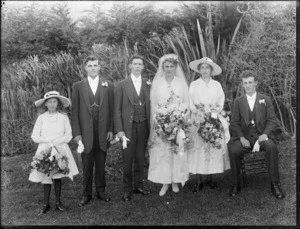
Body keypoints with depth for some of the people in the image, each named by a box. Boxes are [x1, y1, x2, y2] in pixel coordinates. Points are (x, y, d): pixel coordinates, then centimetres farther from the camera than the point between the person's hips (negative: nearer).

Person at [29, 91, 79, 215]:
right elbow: (34, 136, 0)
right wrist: (49, 141, -11)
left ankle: (58, 202, 16)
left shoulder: (63, 117, -1)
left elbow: (68, 135, -2)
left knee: (57, 177, 3)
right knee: (46, 178, 2)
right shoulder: (41, 118, 0)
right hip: (44, 151, 0)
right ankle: (46, 204, 13)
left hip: (60, 150, 0)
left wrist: (55, 142, -13)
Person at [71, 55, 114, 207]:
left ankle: (100, 191, 26)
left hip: (103, 132, 1)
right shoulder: (78, 86, 2)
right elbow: (74, 111, 1)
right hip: (85, 132, -1)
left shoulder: (108, 86, 5)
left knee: (101, 164, 11)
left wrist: (111, 129, -1)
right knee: (87, 165, 7)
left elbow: (111, 109, 5)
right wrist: (76, 133, -4)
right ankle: (86, 194, 20)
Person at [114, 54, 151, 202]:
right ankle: (127, 189, 16)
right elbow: (117, 109, -2)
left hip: (143, 126, 2)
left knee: (140, 158, 11)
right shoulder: (122, 85, 0)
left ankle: (138, 185, 26)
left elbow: (150, 107, 8)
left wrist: (151, 127, 1)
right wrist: (119, 130, -9)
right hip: (128, 127, -2)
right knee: (127, 159, 3)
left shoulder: (148, 85, 7)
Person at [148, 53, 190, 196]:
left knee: (178, 152, 2)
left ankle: (175, 181, 16)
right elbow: (153, 105, 3)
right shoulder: (156, 83, 4)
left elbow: (186, 103, 4)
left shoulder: (181, 82, 5)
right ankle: (165, 182, 10)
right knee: (161, 152, -1)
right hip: (161, 124, 0)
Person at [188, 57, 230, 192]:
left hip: (214, 120, 1)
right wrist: (202, 115, -12)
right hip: (198, 120, -1)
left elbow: (221, 102, 5)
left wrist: (212, 114, -10)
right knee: (197, 148, -5)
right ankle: (199, 181, 1)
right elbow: (190, 103, 0)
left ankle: (210, 178, 12)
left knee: (213, 148, -1)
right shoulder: (194, 85, 5)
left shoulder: (217, 85, 8)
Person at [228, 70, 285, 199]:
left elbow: (272, 121, 5)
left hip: (262, 135, 0)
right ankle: (235, 184, -12)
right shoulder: (238, 101, 12)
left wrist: (264, 134, -15)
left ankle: (275, 184, -22)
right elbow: (234, 123, 5)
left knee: (271, 147, -33)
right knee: (234, 151, -29)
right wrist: (242, 138, -12)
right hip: (244, 136, 0)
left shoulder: (265, 100, 11)